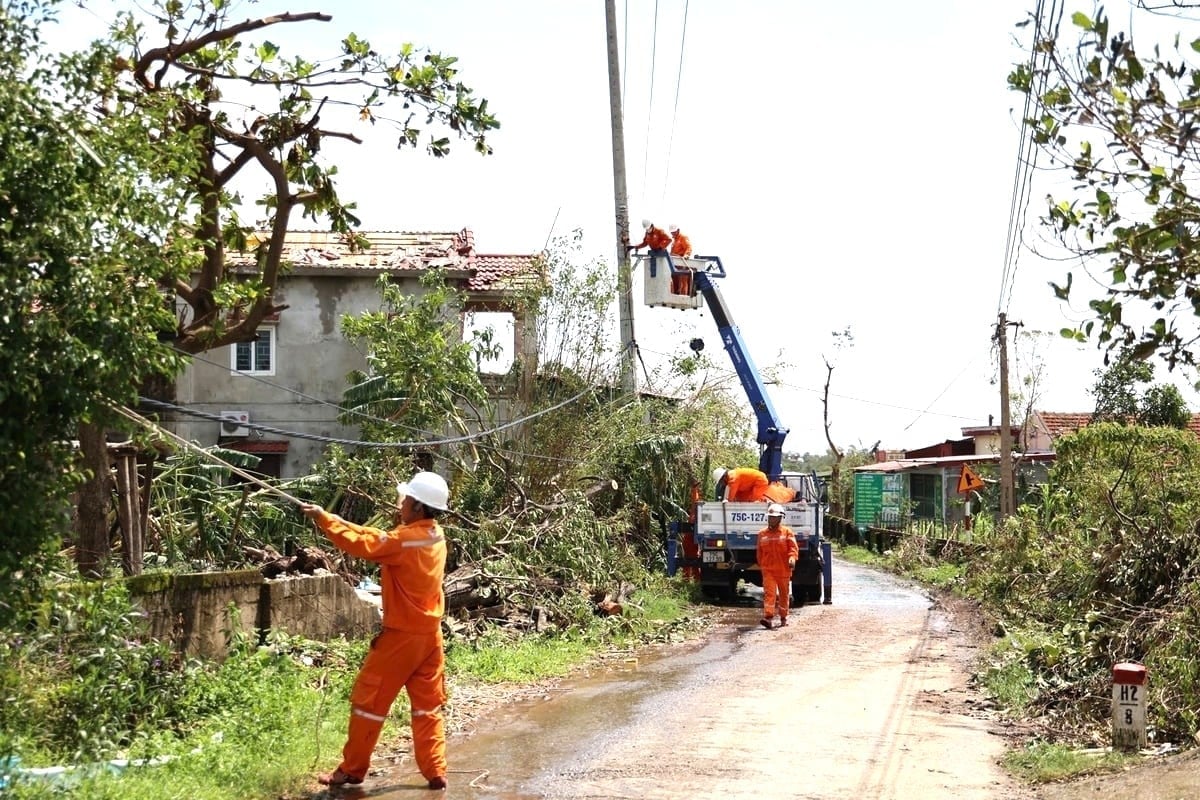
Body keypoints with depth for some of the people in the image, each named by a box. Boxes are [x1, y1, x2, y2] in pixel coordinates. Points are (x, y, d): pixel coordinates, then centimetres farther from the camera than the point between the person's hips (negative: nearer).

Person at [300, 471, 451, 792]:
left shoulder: (405, 540, -21)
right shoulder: (434, 536, 3)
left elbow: (361, 544, -19)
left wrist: (323, 518, -11)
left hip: (401, 635, -7)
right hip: (428, 633, 8)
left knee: (369, 700, 6)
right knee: (428, 705, 13)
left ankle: (351, 769, 15)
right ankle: (435, 772, 13)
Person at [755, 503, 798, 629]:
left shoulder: (787, 532, 0)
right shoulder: (762, 534, 9)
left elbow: (793, 547, -8)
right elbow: (759, 551, 18)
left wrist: (792, 558, -26)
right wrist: (761, 564, 17)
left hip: (783, 570, -1)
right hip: (768, 569, 1)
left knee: (784, 594, 10)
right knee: (769, 593, -13)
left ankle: (783, 618, 24)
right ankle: (768, 618, -22)